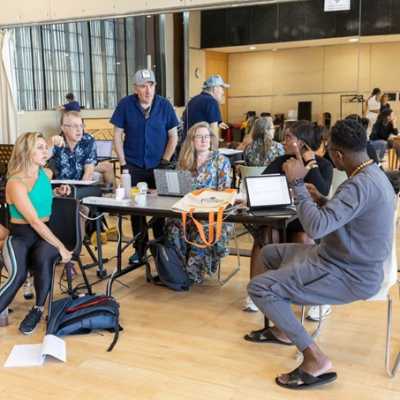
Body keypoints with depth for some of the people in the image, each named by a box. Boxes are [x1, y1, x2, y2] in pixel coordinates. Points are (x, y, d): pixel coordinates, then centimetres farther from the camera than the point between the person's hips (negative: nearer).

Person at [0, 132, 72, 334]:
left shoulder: (42, 173, 8)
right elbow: (34, 222, -20)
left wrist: (57, 192, 14)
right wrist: (60, 246, -22)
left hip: (46, 233, 4)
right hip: (20, 236, -4)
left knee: (43, 259, -32)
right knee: (18, 275, -33)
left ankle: (38, 309, -12)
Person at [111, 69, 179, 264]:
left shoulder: (164, 105, -3)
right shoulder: (125, 105, -4)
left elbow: (173, 136, 3)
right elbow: (117, 135, 0)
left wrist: (165, 161, -3)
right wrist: (123, 164, -5)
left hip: (159, 166, 0)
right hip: (134, 166, 0)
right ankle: (140, 249, 18)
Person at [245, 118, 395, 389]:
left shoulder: (360, 184, -28)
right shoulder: (372, 173, 5)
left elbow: (316, 227, -36)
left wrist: (298, 184, -27)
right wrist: (321, 200, 12)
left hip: (351, 275, -11)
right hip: (350, 260, 11)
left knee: (259, 287, -16)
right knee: (269, 254, 20)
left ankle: (317, 360, -11)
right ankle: (283, 329, 32)